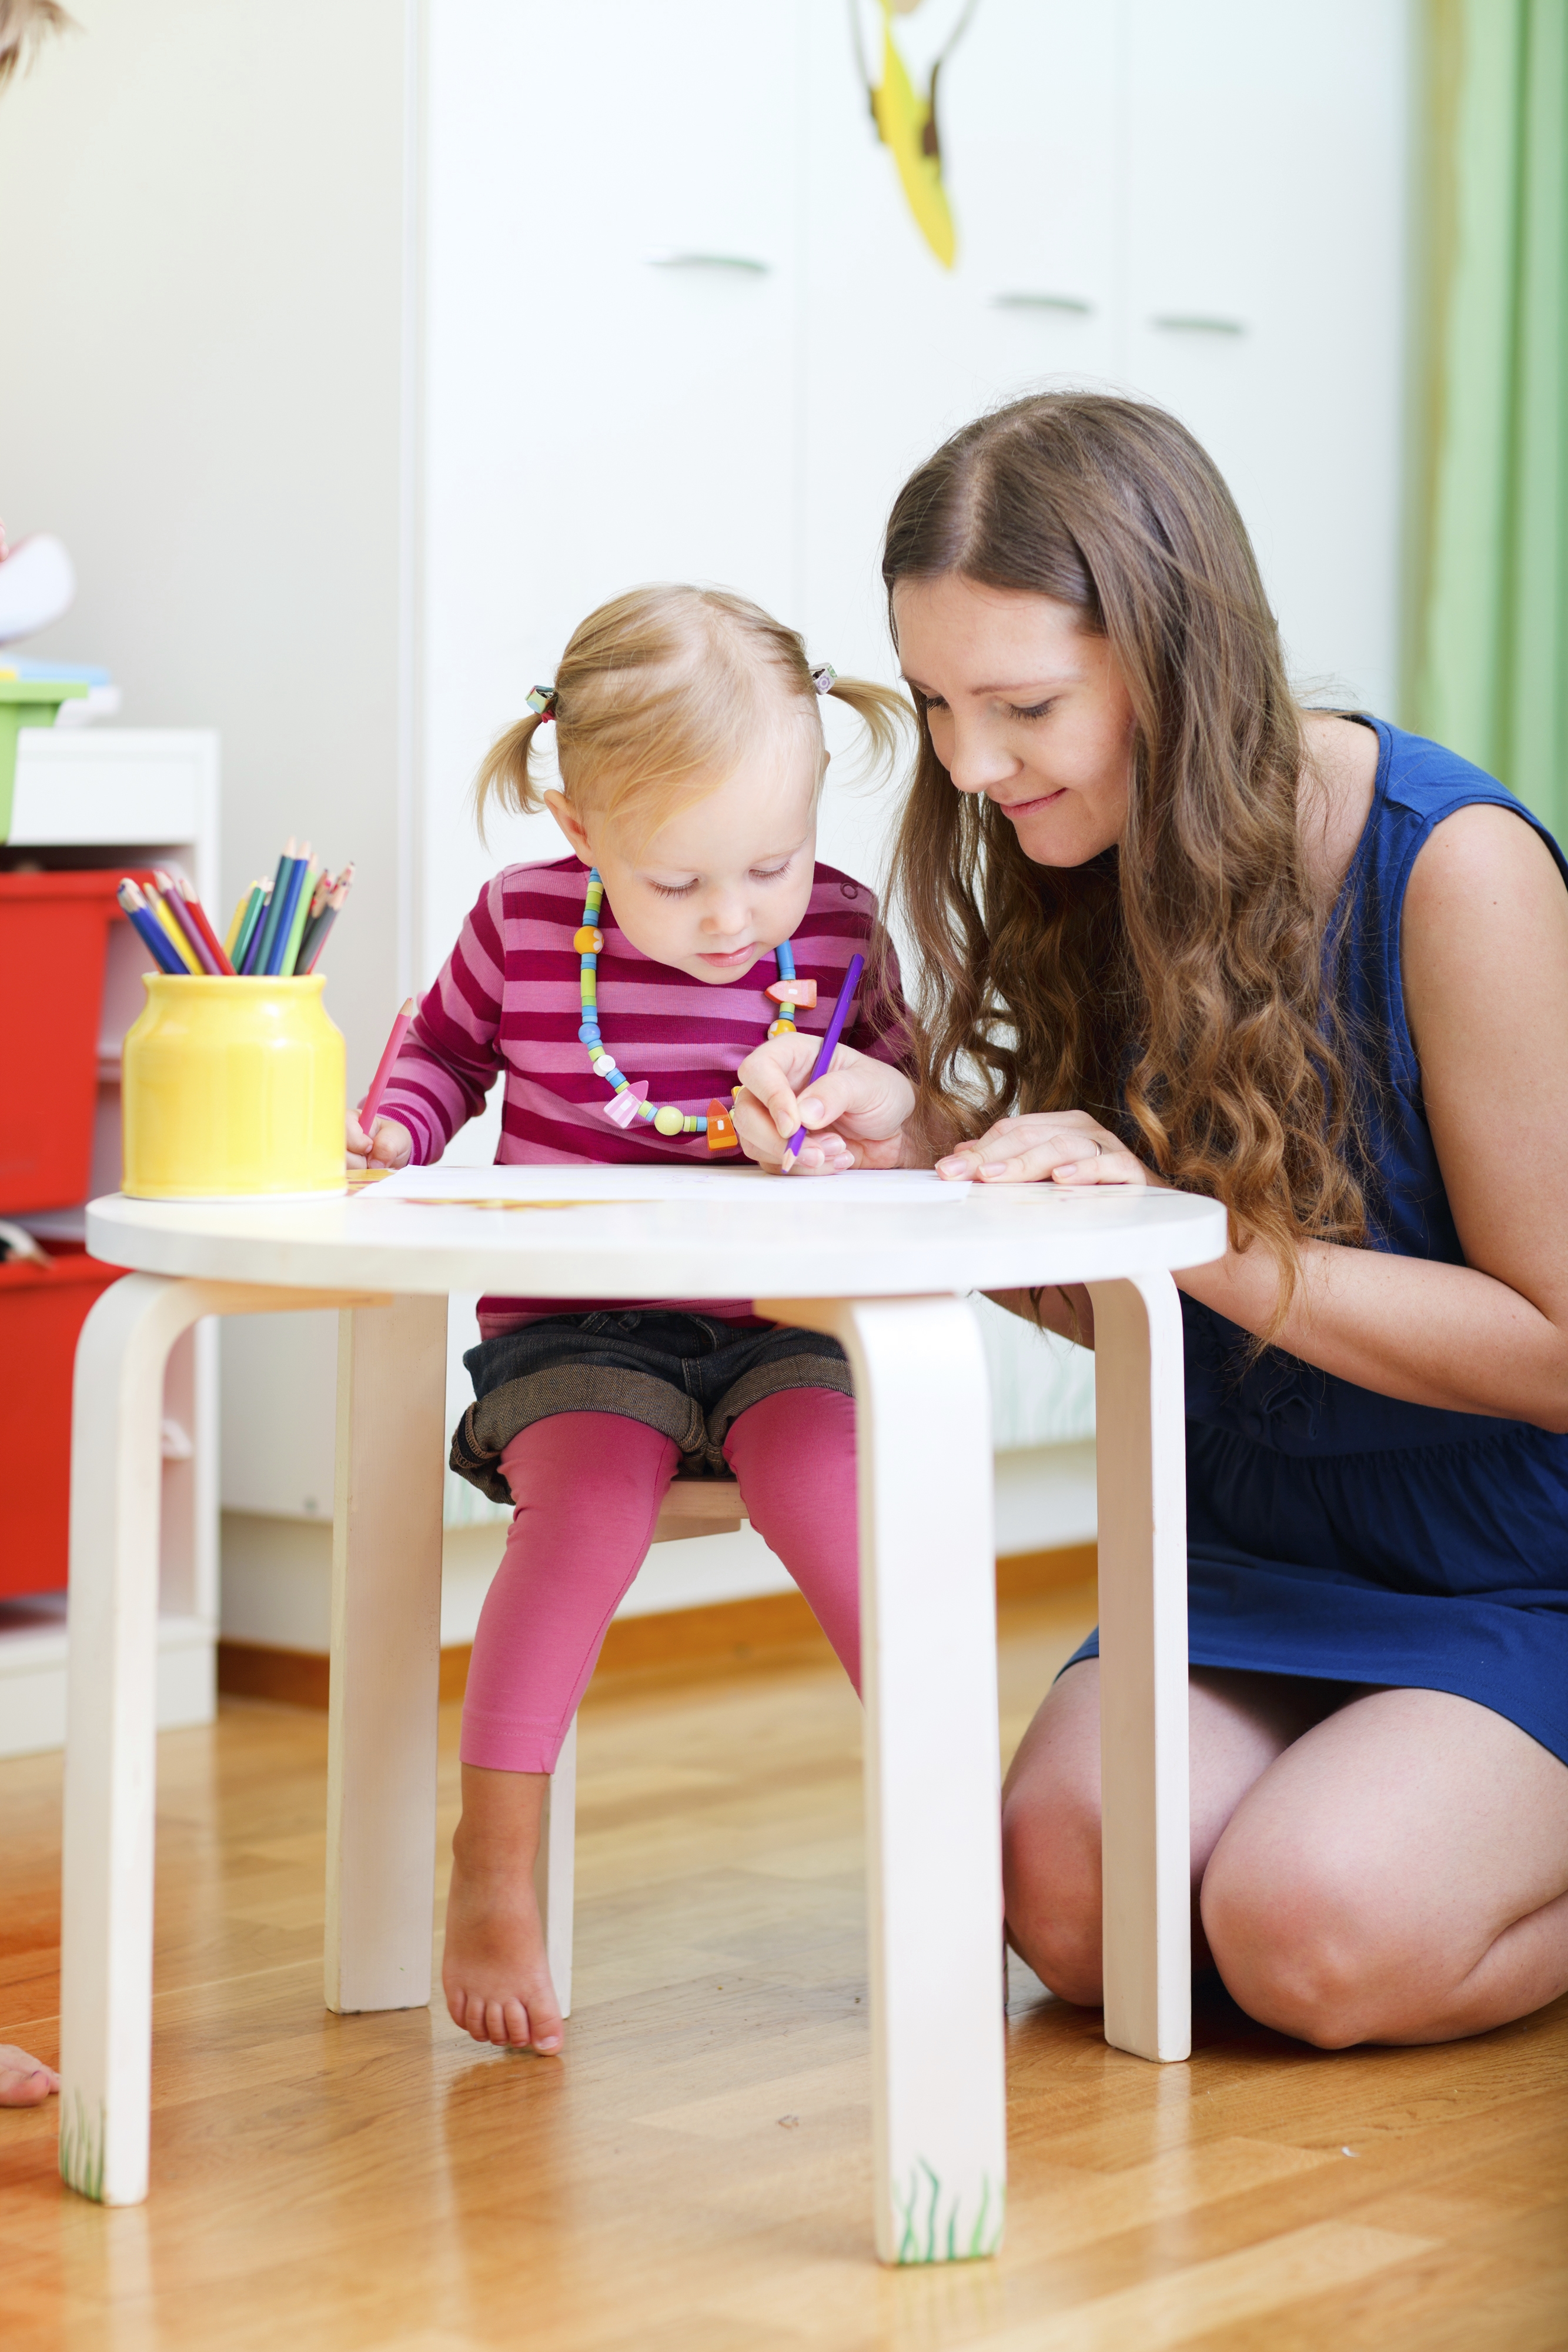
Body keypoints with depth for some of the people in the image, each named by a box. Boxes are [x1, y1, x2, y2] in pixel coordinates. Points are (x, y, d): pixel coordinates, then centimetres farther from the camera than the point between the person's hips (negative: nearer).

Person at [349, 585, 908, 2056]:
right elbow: (447, 1045, 18)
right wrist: (396, 1132, -2)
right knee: (594, 1495, -31)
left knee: (824, 1479, -31)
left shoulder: (838, 930, 1)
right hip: (578, 1329, -1)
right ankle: (494, 1867, -20)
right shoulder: (524, 923, -2)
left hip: (783, 1322, 1)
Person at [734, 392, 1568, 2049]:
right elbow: (1121, 1312, 7)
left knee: (1313, 1936, -27)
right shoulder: (1096, 870, 0)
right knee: (1069, 1889, -19)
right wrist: (920, 1149, -12)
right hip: (1258, 1556, 6)